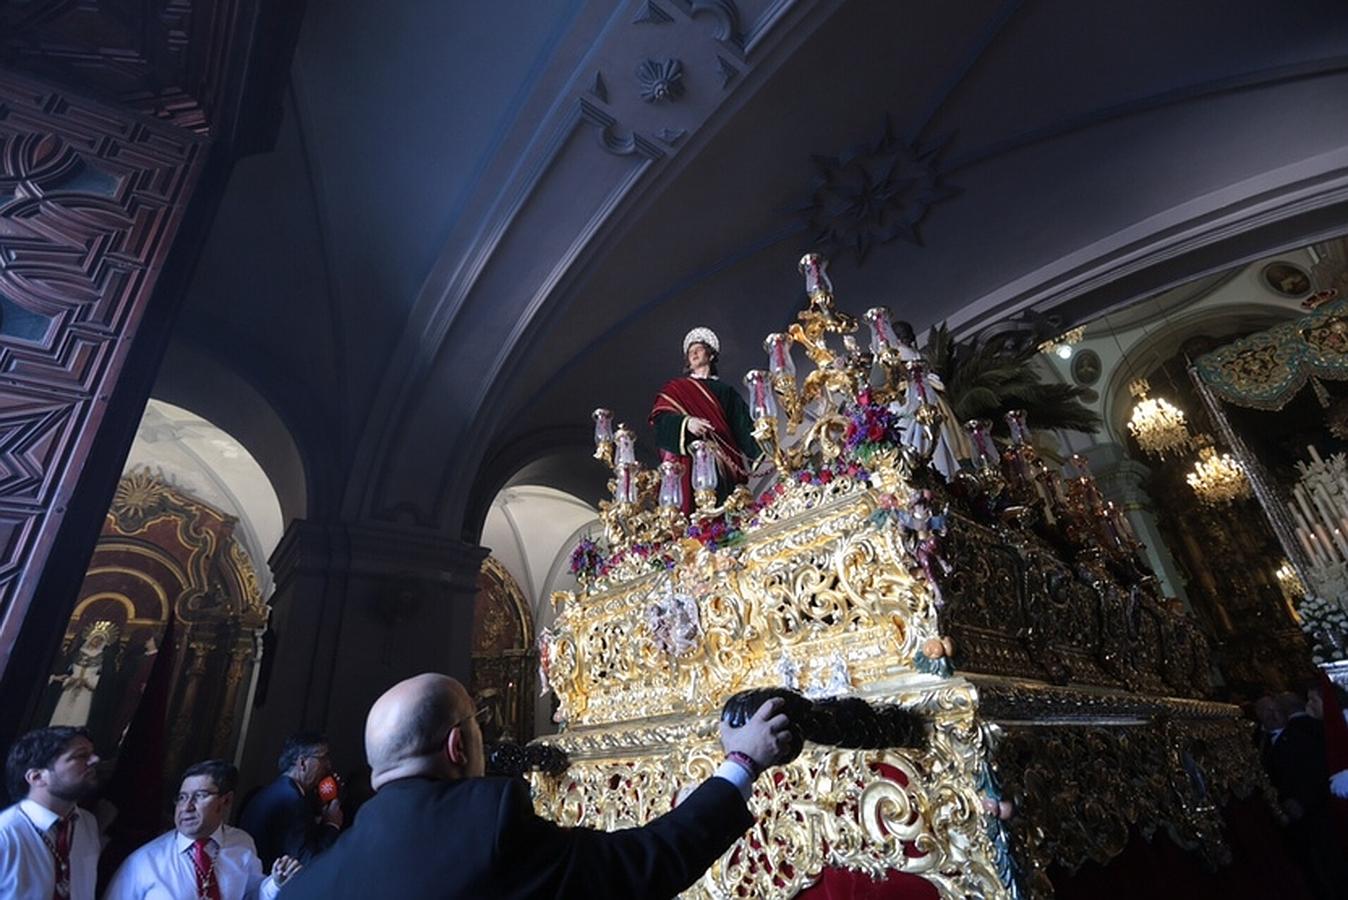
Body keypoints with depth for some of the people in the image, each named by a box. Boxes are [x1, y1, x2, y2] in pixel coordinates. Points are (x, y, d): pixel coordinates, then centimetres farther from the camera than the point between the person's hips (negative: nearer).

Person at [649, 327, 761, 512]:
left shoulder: (725, 391, 21)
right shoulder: (675, 388, 18)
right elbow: (661, 417, 0)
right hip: (689, 459, -1)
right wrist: (686, 422, -20)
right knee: (694, 508, -16)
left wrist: (762, 451, -7)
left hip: (722, 463, 2)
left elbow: (742, 427, 9)